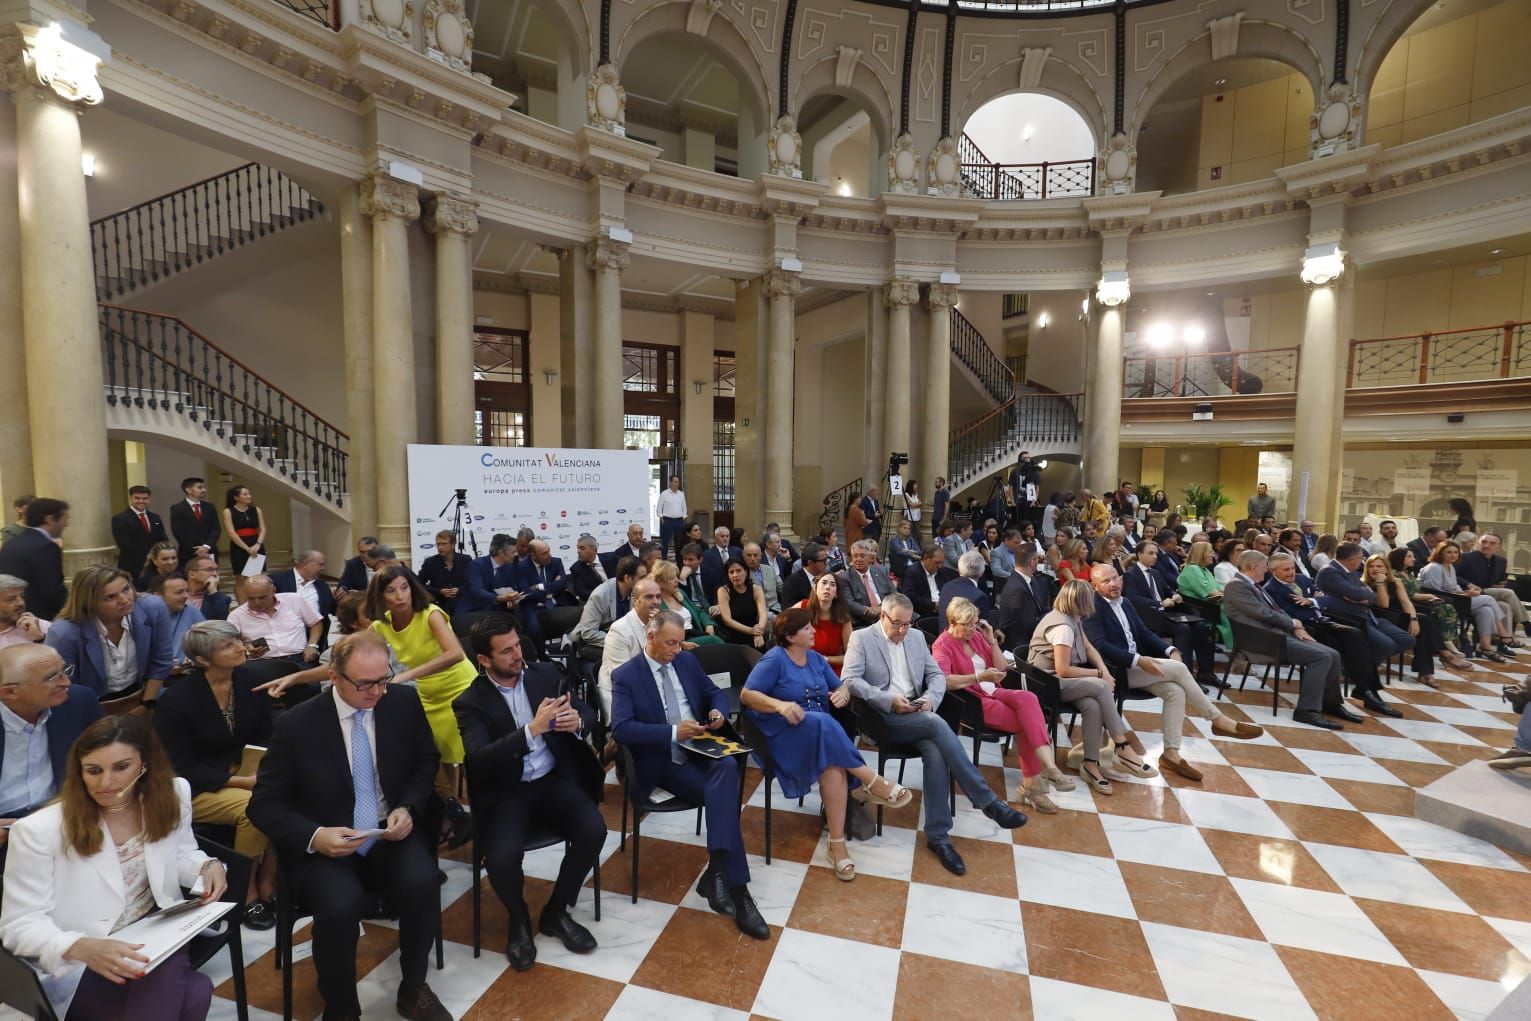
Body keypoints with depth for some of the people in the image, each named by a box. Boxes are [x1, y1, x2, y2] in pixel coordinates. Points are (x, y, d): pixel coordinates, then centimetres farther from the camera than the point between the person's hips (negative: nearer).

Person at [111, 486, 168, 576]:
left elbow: (163, 541, 10)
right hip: (131, 567, -5)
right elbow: (125, 545, -10)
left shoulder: (156, 518, 15)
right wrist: (145, 558, -16)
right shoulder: (120, 519, -2)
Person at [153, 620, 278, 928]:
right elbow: (182, 769, -13)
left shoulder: (249, 682, -4)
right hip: (194, 788, -4)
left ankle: (267, 882, -6)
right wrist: (242, 782, -22)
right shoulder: (177, 699, -16)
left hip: (243, 771, 4)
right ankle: (247, 894, -7)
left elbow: (265, 738, 5)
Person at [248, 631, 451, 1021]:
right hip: (323, 846, -1)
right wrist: (314, 836, -22)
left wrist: (408, 808, -11)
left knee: (423, 883, -26)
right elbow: (264, 805, -5)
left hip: (391, 835, 2)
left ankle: (413, 989, 3)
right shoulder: (296, 724, -12)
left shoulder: (404, 701, -6)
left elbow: (427, 762, 7)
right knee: (341, 905, -30)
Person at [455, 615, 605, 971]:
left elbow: (589, 714, 5)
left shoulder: (546, 674, 3)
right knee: (502, 855, -28)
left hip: (555, 780, 3)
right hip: (505, 792, -2)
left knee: (594, 830, -21)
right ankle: (518, 919, 8)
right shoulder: (470, 702, -6)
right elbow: (479, 760, -21)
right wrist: (533, 729, -32)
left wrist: (576, 721, -20)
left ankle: (556, 911, 8)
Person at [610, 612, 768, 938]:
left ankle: (718, 870, -31)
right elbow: (621, 729, -18)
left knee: (727, 766, -32)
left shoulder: (687, 660, 10)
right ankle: (736, 887, -23)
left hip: (701, 747, 4)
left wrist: (719, 711, -5)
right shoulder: (625, 675, -6)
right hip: (663, 760, -4)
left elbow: (715, 693, 21)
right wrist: (673, 732, -26)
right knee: (724, 795, -28)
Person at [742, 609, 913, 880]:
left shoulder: (816, 658, 13)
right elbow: (746, 695, -13)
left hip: (823, 732, 5)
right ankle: (872, 782, -23)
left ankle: (837, 844, -27)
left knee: (834, 766, -31)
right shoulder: (774, 659, -6)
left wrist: (842, 694, -10)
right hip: (786, 732, -5)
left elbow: (842, 687, 16)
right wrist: (780, 705, -30)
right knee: (823, 724, -37)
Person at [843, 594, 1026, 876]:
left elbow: (937, 674, 15)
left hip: (917, 715, 5)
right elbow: (849, 679, -12)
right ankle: (987, 802, -22)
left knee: (936, 752, -26)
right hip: (882, 717, -5)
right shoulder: (861, 638, -2)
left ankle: (937, 834, -17)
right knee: (937, 724, -29)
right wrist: (889, 700, -21)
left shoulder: (917, 637, 15)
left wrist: (930, 698, -8)